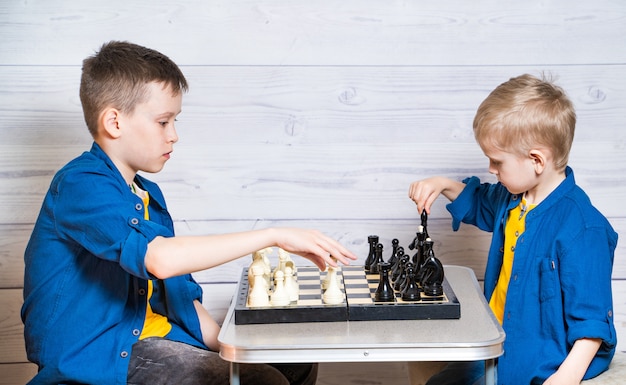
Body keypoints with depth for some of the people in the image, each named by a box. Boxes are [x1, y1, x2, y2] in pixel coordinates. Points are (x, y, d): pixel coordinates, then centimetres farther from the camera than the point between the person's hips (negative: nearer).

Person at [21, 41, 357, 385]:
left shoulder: (148, 195, 14)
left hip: (150, 335, 9)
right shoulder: (80, 185, -17)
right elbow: (159, 258, -33)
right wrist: (274, 236, -29)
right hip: (96, 355, -9)